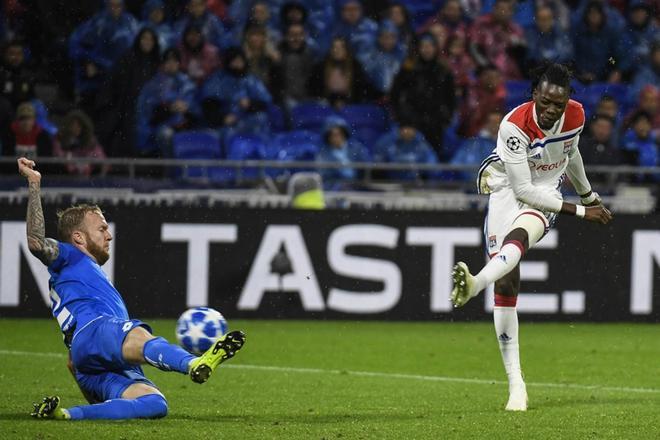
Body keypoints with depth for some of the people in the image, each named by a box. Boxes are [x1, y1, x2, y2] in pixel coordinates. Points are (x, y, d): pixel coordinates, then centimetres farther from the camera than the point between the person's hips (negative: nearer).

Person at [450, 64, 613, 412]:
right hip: (507, 192, -2)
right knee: (506, 283, -12)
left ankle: (475, 284, -66)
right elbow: (523, 189, -21)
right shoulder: (514, 126, -22)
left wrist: (589, 196, 32)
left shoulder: (575, 116, -7)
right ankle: (515, 383, -12)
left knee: (518, 237, -34)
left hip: (545, 197, 2)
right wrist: (580, 211, -17)